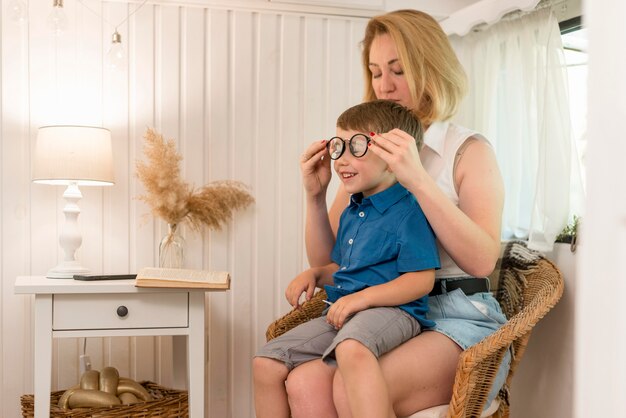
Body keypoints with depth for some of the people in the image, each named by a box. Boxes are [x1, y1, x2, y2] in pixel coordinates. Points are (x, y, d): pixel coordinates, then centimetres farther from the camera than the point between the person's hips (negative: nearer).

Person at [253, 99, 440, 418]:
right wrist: (315, 274, 10)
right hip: (340, 314, 9)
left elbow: (421, 280, -16)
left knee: (351, 348, -43)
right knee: (267, 363, -2)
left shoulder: (407, 212, -9)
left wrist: (363, 297, -23)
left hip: (391, 311, -8)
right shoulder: (350, 214, 19)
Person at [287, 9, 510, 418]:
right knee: (304, 383, -28)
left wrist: (419, 181, -22)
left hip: (456, 318, -3)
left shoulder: (469, 150, 2)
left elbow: (482, 260, -13)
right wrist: (316, 197, -4)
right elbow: (325, 261, 14)